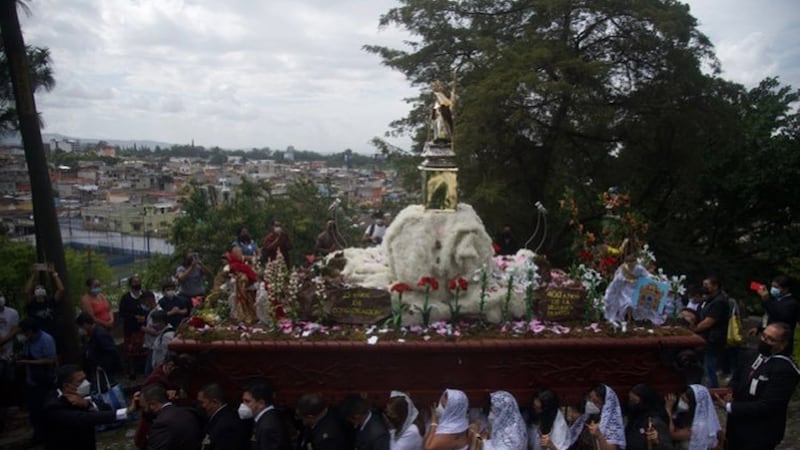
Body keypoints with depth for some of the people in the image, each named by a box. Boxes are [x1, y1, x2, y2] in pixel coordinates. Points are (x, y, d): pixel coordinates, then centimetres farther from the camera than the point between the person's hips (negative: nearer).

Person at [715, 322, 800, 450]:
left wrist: (728, 406, -22)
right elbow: (738, 377, 14)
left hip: (760, 435, -7)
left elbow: (765, 406, -27)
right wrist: (731, 392, -7)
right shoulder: (756, 354, 0)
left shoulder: (785, 370, -25)